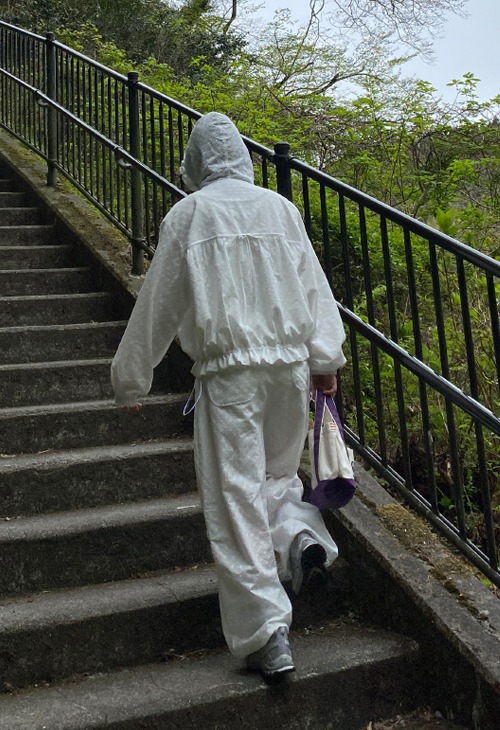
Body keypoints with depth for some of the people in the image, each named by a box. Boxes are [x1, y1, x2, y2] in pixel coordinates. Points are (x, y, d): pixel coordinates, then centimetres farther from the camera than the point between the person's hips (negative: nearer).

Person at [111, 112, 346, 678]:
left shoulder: (189, 214, 0)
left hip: (229, 368, -4)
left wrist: (130, 380, 10)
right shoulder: (281, 208, 10)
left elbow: (159, 303, 2)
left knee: (235, 499, 0)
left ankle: (266, 636, 0)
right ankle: (301, 533, -5)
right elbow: (313, 283, 7)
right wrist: (325, 359, 10)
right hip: (290, 360, 5)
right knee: (278, 472, 23)